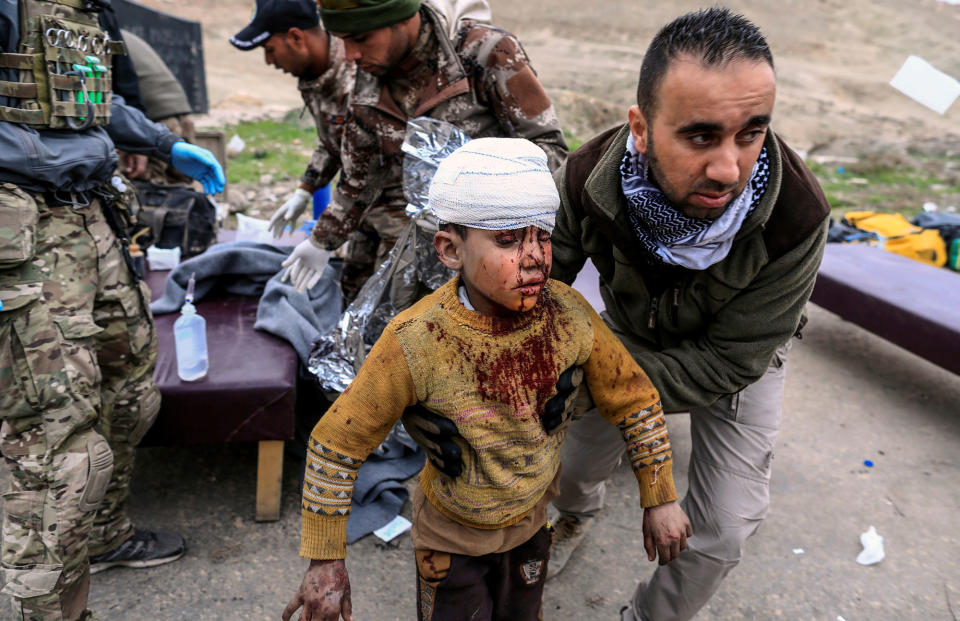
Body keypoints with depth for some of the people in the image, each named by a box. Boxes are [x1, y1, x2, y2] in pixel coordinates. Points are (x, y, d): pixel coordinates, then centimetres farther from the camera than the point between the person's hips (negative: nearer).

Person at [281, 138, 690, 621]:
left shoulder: (568, 315, -23)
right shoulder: (416, 343, -33)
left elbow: (633, 400, -7)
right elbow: (334, 445, -20)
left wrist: (660, 499, -1)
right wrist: (325, 562, -13)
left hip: (531, 519, 4)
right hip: (452, 532, -3)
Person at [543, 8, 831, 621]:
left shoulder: (797, 217, -38)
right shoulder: (587, 179, -33)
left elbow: (730, 362, -30)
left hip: (736, 358, -1)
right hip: (630, 331, 2)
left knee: (722, 530, -1)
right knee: (580, 452, 14)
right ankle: (577, 512, 56)